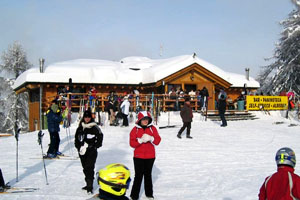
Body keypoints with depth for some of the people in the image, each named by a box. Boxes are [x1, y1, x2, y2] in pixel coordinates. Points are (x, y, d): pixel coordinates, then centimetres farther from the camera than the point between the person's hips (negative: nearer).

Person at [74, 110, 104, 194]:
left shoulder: (94, 127, -4)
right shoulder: (80, 127, 11)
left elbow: (100, 136, 1)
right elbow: (76, 137, 20)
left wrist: (95, 146, -5)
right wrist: (78, 146, 10)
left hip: (91, 151, -5)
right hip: (82, 151, 5)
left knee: (89, 168, -13)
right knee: (85, 168, 12)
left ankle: (90, 186, -11)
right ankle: (88, 184, 23)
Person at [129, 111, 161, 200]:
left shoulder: (152, 128, 2)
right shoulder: (135, 129, -4)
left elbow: (158, 140, -4)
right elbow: (132, 143, -10)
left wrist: (151, 138, -22)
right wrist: (141, 140, -24)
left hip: (150, 156, 3)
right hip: (138, 156, -2)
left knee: (148, 175, 16)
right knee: (138, 176, -3)